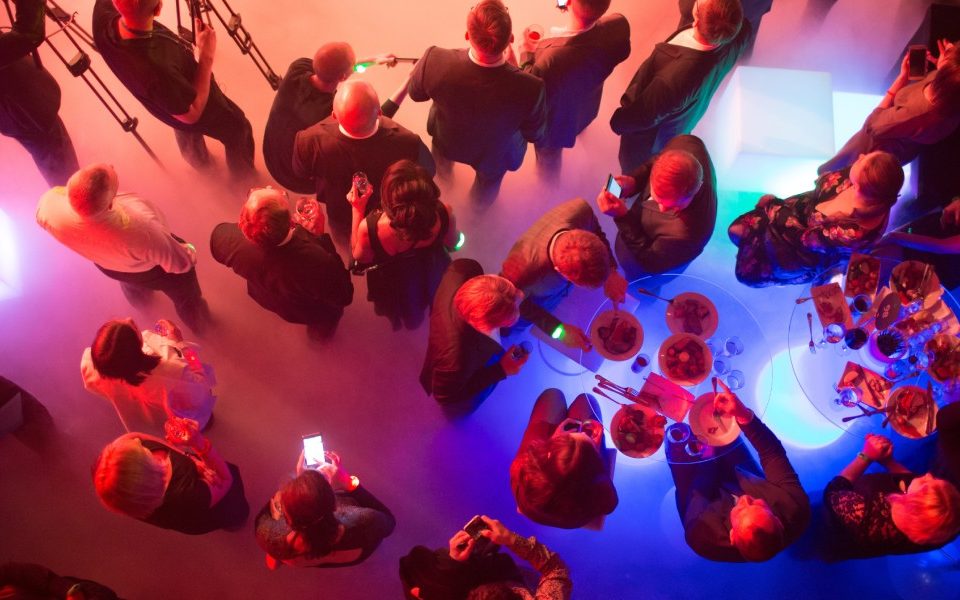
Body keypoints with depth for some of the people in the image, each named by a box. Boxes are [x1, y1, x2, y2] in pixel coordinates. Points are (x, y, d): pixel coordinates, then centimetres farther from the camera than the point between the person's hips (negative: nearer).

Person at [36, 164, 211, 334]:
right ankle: (197, 323, 62)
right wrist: (189, 253, -5)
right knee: (184, 295, 31)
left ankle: (138, 297, 74)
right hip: (152, 270, -4)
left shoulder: (49, 205, -37)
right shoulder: (140, 233, -49)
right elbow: (180, 263, -28)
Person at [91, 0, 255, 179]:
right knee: (237, 132, 26)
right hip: (202, 114, -6)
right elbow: (192, 113, -29)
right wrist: (206, 56, -29)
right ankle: (245, 180, 53)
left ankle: (199, 163, 68)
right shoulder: (160, 68, -49)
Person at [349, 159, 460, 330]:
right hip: (432, 279, 2)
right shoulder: (444, 214, -38)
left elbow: (359, 257, -17)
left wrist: (357, 210, -16)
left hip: (392, 290, -2)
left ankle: (397, 315, 63)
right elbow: (452, 243, -12)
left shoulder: (369, 228, -42)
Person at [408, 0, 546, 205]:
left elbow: (416, 93, -15)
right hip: (493, 156, -1)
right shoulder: (530, 88, -42)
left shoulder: (435, 61, -39)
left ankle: (444, 173, 72)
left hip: (447, 142, 1)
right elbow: (534, 134, -19)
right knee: (487, 182, 36)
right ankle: (479, 202, 67)